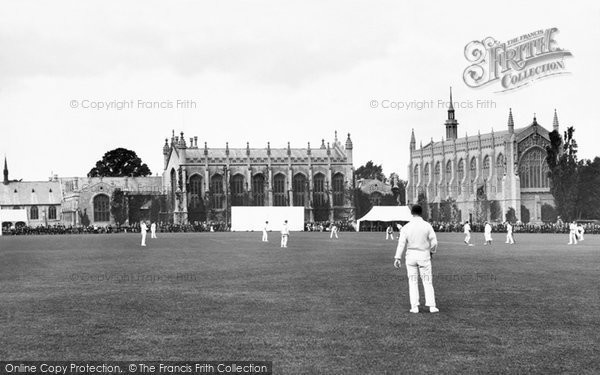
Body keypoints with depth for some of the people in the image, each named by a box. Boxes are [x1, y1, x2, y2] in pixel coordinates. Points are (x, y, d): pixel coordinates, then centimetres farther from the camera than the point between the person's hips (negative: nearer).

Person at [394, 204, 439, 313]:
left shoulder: (406, 227, -5)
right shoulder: (427, 226, -7)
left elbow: (401, 243, -8)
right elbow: (434, 242, -4)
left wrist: (398, 258, -7)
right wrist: (432, 251, 15)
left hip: (411, 256, 1)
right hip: (424, 255, -1)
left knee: (413, 281, 9)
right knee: (427, 281, 8)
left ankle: (414, 307, 6)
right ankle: (431, 306, 5)